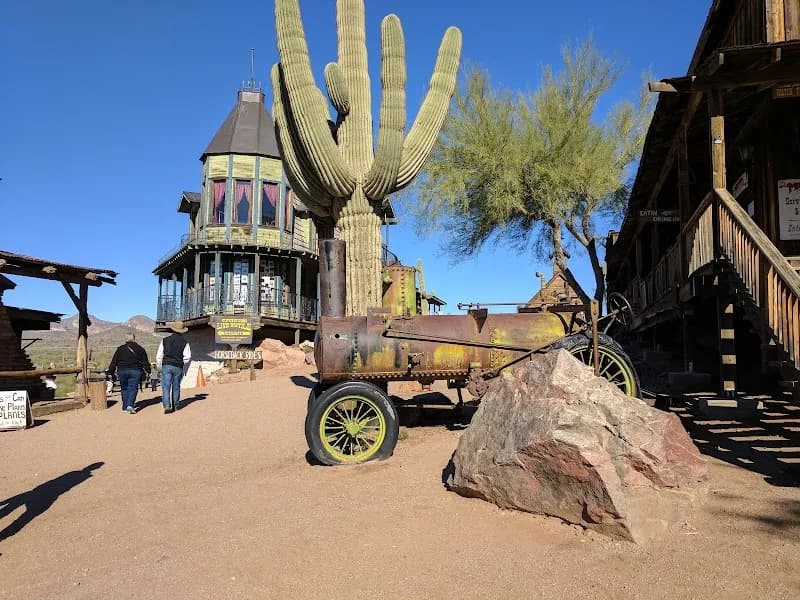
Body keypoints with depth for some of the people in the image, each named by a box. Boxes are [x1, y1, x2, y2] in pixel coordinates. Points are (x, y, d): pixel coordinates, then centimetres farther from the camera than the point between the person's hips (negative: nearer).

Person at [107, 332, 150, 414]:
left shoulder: (120, 349, 6)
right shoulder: (140, 349, 5)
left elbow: (114, 361, 6)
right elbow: (145, 361, 7)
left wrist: (111, 371, 12)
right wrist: (147, 371, 14)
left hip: (122, 371, 2)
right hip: (135, 371, -1)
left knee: (124, 389, 13)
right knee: (133, 388, -1)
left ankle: (125, 407, 16)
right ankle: (130, 405, -19)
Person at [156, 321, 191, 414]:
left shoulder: (165, 340, 3)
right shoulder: (184, 342, 1)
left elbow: (159, 355, 5)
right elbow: (187, 356, -3)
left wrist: (160, 366, 17)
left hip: (166, 365, -1)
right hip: (178, 367, 1)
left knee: (166, 386, -5)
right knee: (176, 387, 13)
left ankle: (167, 406, -19)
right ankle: (176, 406, 20)